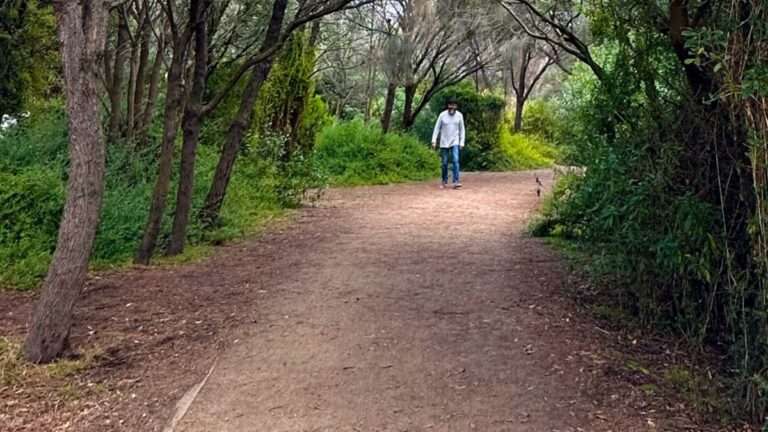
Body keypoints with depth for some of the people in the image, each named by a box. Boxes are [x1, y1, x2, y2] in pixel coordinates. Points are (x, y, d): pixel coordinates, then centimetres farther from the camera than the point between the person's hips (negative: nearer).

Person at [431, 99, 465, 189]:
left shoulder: (459, 115, -3)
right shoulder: (442, 115, -7)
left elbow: (462, 130, 5)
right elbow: (437, 128, -3)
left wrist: (462, 142, 0)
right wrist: (434, 141, -10)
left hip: (455, 142, 0)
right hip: (444, 143, 0)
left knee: (455, 160, -15)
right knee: (444, 163, 5)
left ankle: (456, 181, -19)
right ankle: (444, 181, 20)